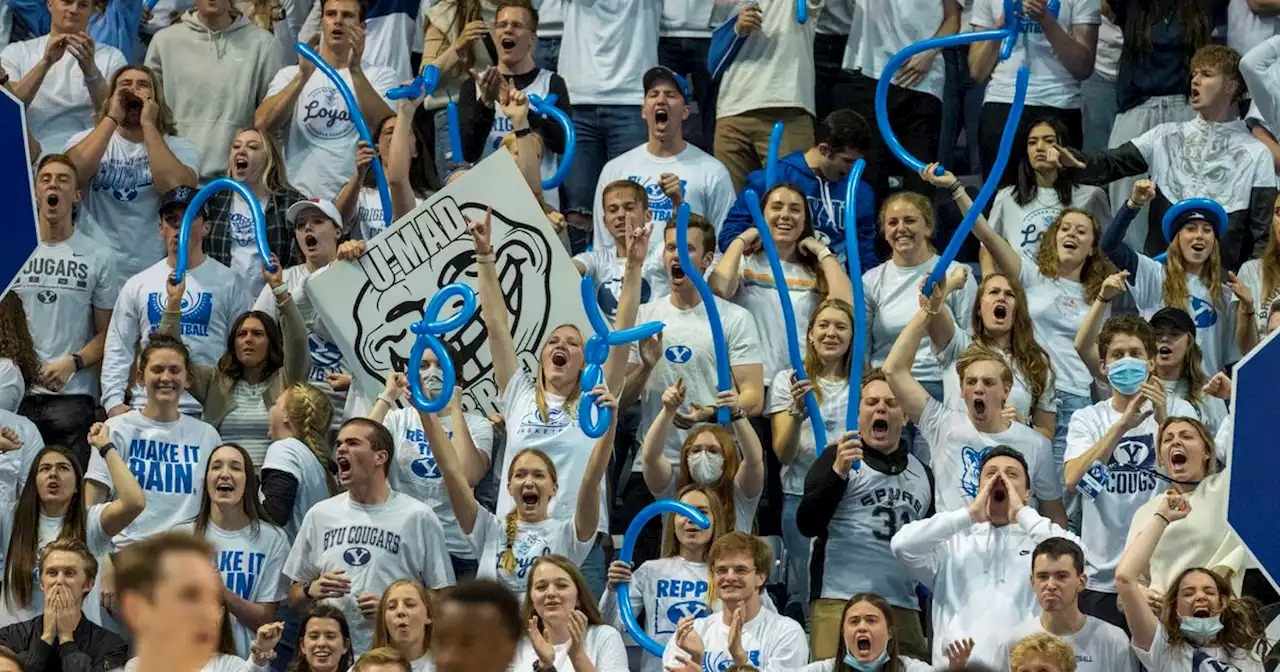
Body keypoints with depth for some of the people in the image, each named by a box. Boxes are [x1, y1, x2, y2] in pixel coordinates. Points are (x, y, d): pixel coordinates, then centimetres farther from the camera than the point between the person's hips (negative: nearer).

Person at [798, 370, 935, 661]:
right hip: (841, 601, -4)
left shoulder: (922, 474, 19)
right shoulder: (837, 457, 6)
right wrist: (839, 472, -18)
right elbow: (808, 525, -6)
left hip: (903, 606, 4)